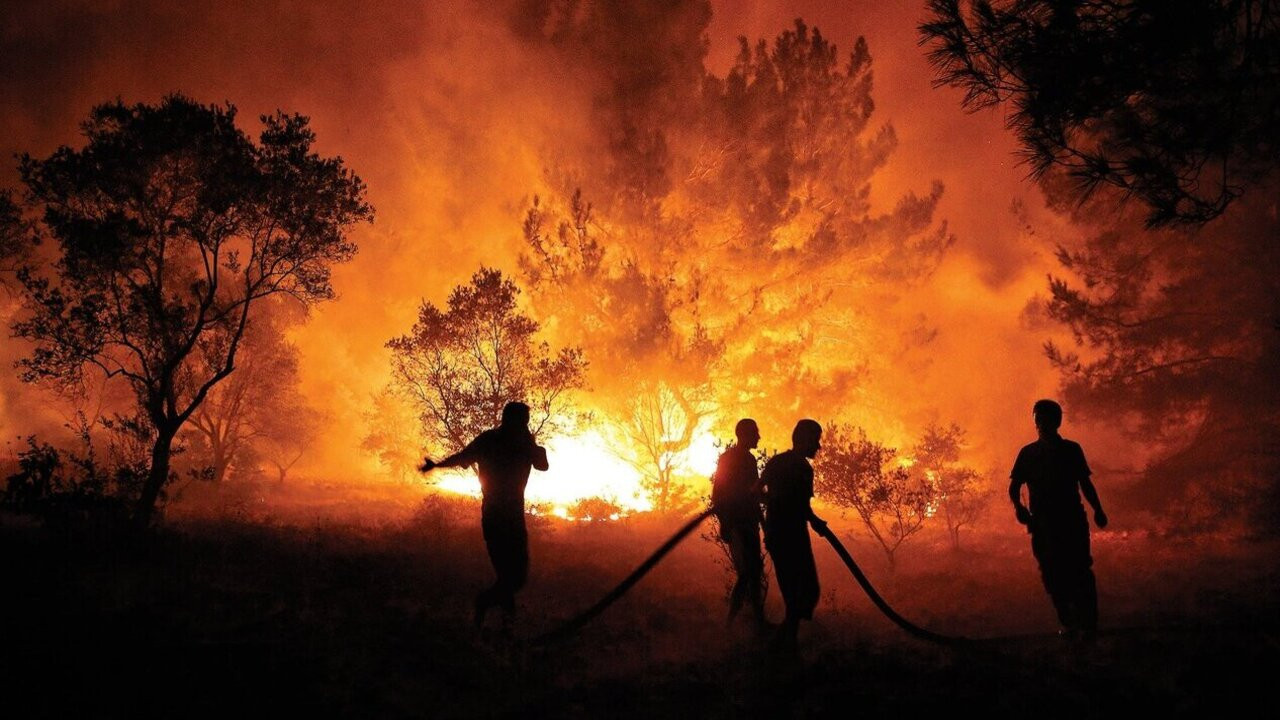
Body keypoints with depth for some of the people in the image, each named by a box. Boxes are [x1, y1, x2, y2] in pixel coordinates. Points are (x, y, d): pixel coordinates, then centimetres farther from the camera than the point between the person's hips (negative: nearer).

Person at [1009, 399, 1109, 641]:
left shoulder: (1071, 449, 10)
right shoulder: (1027, 453, 10)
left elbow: (1085, 482, 13)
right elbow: (1014, 486, 7)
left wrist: (1097, 510, 0)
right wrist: (1018, 506, -13)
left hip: (1073, 520, -1)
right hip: (1042, 523, 1)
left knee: (1080, 572, -10)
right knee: (1053, 575, -3)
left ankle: (1087, 623, -8)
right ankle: (1068, 623, 6)